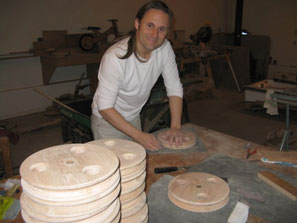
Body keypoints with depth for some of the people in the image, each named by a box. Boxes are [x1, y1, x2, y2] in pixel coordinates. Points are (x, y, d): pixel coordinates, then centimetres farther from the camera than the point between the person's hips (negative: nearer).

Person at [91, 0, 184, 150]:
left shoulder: (165, 48, -15)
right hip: (108, 120, -5)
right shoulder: (115, 57, -31)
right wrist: (138, 135, -31)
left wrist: (175, 127, -16)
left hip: (134, 118, 5)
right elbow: (105, 107, -28)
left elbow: (174, 88, -7)